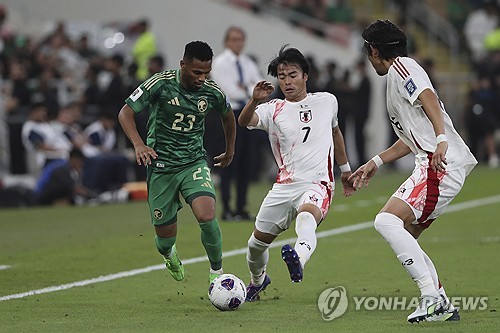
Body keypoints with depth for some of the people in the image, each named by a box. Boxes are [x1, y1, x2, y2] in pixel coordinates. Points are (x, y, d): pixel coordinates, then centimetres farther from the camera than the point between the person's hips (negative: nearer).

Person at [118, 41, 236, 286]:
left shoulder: (212, 93, -6)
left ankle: (216, 272, -4)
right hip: (160, 166, -1)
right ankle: (168, 255, 44)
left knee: (206, 216, -26)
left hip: (194, 162, 1)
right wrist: (138, 145, -27)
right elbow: (125, 113, -10)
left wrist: (230, 151, 29)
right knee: (165, 236, 4)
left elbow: (228, 116, 18)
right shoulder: (161, 84, -15)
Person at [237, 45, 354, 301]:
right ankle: (257, 280, 44)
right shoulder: (273, 110, 6)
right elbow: (244, 122, -15)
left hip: (317, 184, -3)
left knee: (306, 217, -37)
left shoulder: (327, 101, 11)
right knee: (257, 241, 10)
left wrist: (345, 169, 36)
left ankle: (298, 261, -68)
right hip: (285, 185, 3)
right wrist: (254, 102, -36)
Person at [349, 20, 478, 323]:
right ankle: (443, 306, 8)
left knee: (387, 220, -21)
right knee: (404, 239, 11)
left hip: (442, 163, -10)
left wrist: (442, 139, -35)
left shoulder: (401, 66, -2)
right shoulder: (398, 74, 28)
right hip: (432, 164, 10)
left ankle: (433, 297, -25)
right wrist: (376, 163, 39)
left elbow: (429, 98, -21)